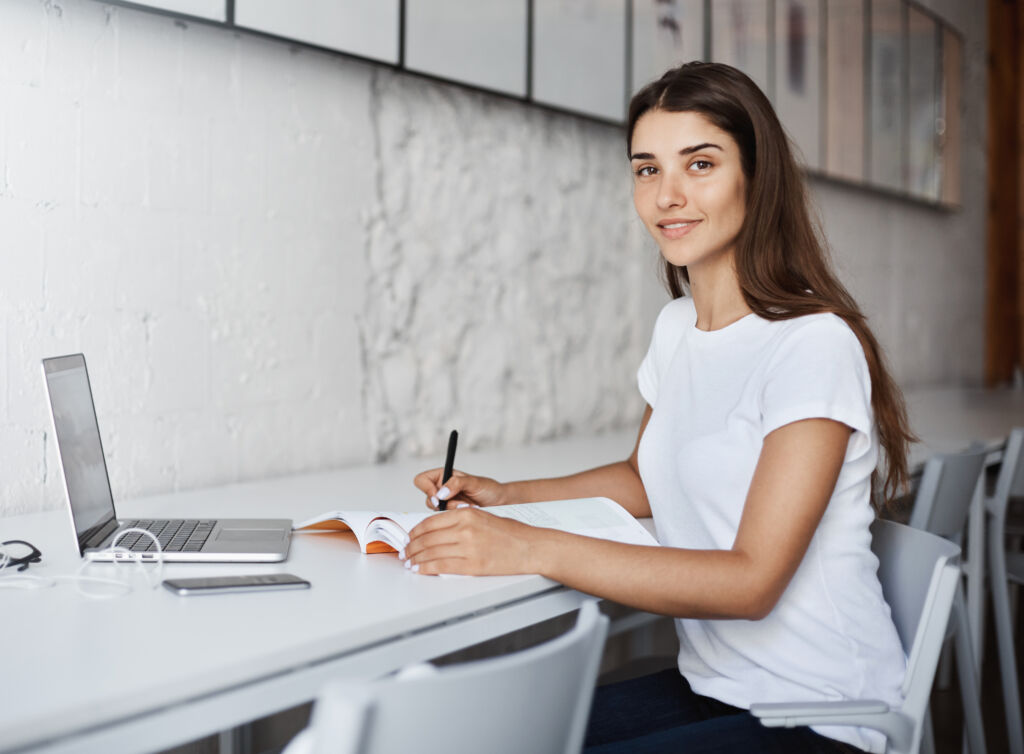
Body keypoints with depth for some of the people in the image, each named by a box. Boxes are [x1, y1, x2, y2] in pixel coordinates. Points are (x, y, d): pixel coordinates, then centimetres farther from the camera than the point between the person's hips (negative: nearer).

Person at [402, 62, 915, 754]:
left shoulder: (815, 342, -18)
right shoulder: (677, 325, 8)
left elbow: (752, 580, -23)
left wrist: (531, 550, -28)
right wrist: (505, 496, 8)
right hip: (710, 688, 7)